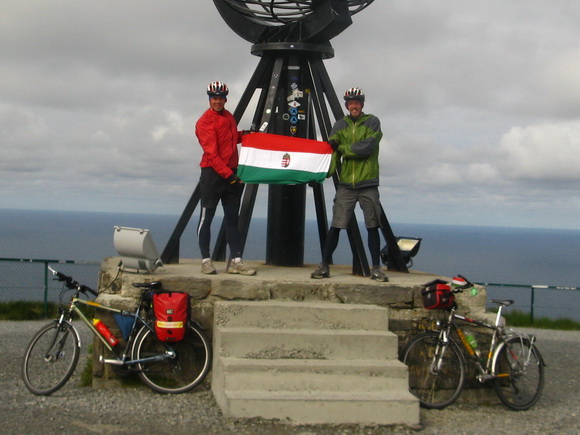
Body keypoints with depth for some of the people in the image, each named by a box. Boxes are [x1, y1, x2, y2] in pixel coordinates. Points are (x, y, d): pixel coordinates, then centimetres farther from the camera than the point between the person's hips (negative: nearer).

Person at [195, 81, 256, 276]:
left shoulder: (228, 116, 14)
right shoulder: (205, 122, -10)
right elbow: (211, 153, -17)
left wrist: (244, 134, 13)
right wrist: (228, 174, -22)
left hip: (231, 174, 7)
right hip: (212, 174, -7)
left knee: (232, 218, 6)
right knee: (206, 217, -2)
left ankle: (236, 261, 7)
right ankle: (206, 260, 3)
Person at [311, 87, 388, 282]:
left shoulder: (372, 122, 2)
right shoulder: (340, 125, 11)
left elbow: (367, 146, -14)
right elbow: (332, 149, 1)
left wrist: (342, 147, -8)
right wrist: (326, 171, -15)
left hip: (368, 185, -2)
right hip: (345, 185, 2)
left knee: (372, 227, 2)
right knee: (335, 226, -2)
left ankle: (376, 268, 9)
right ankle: (324, 266, 5)